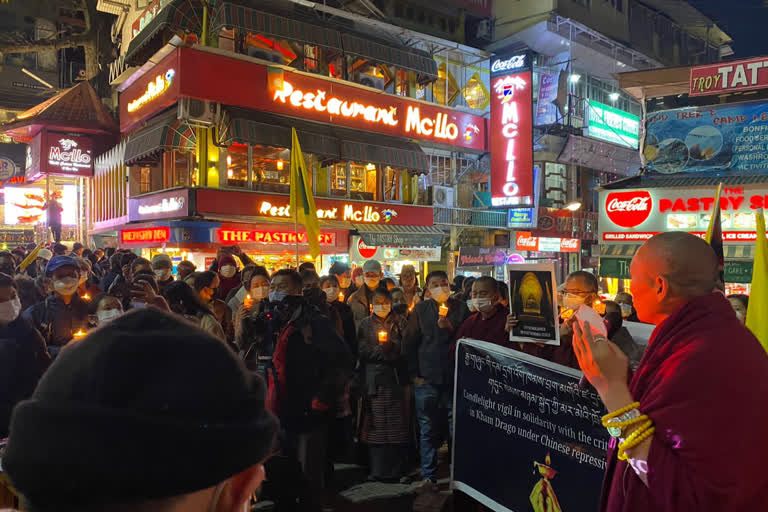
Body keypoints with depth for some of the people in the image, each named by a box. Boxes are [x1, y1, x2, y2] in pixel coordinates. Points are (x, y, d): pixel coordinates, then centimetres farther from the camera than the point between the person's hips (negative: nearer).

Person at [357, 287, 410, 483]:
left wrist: (390, 347, -11)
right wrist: (381, 350, -10)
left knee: (398, 424, -2)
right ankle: (378, 469, 9)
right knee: (377, 425, 0)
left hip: (396, 378, 0)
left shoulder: (399, 323, 12)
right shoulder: (365, 325, 11)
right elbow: (363, 352, 2)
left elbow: (405, 350, 6)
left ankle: (399, 469, 5)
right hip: (375, 379, 0)